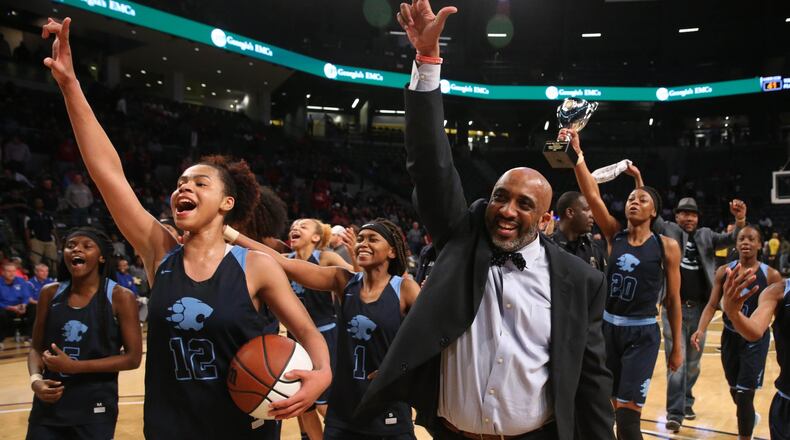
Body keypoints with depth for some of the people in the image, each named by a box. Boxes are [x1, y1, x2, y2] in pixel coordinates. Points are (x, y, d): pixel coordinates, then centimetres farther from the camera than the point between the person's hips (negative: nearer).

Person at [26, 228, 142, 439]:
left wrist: (74, 366, -17)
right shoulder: (50, 293, 2)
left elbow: (133, 358, -11)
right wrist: (35, 379, -10)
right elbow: (37, 348, 10)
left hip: (96, 409, -3)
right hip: (48, 404, 3)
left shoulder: (120, 297, -10)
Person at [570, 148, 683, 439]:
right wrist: (577, 155, -22)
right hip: (609, 327, 3)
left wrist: (677, 347, 3)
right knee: (613, 406, 13)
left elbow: (673, 299, 1)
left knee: (627, 414, -7)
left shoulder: (667, 247, -4)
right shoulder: (614, 235, 2)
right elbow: (592, 195, -11)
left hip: (643, 333, -3)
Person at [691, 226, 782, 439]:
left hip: (756, 340, -3)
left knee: (744, 395, -8)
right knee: (735, 391, 19)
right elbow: (712, 305, -7)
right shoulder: (724, 271, -5)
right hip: (730, 337, 3)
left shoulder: (771, 275, -11)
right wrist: (701, 330, -21)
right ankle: (749, 419, 50)